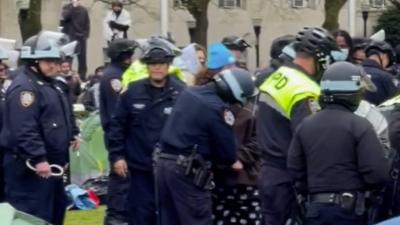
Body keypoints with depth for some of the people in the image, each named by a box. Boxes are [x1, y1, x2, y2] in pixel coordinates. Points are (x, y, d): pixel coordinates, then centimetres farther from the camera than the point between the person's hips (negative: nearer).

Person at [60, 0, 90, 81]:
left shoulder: (84, 10, 9)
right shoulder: (67, 8, 2)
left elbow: (87, 23, 12)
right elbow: (64, 17, -17)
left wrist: (86, 34, -1)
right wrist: (73, 7, -16)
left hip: (81, 37, 3)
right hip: (69, 37, -3)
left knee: (82, 57, 3)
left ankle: (82, 76, 10)